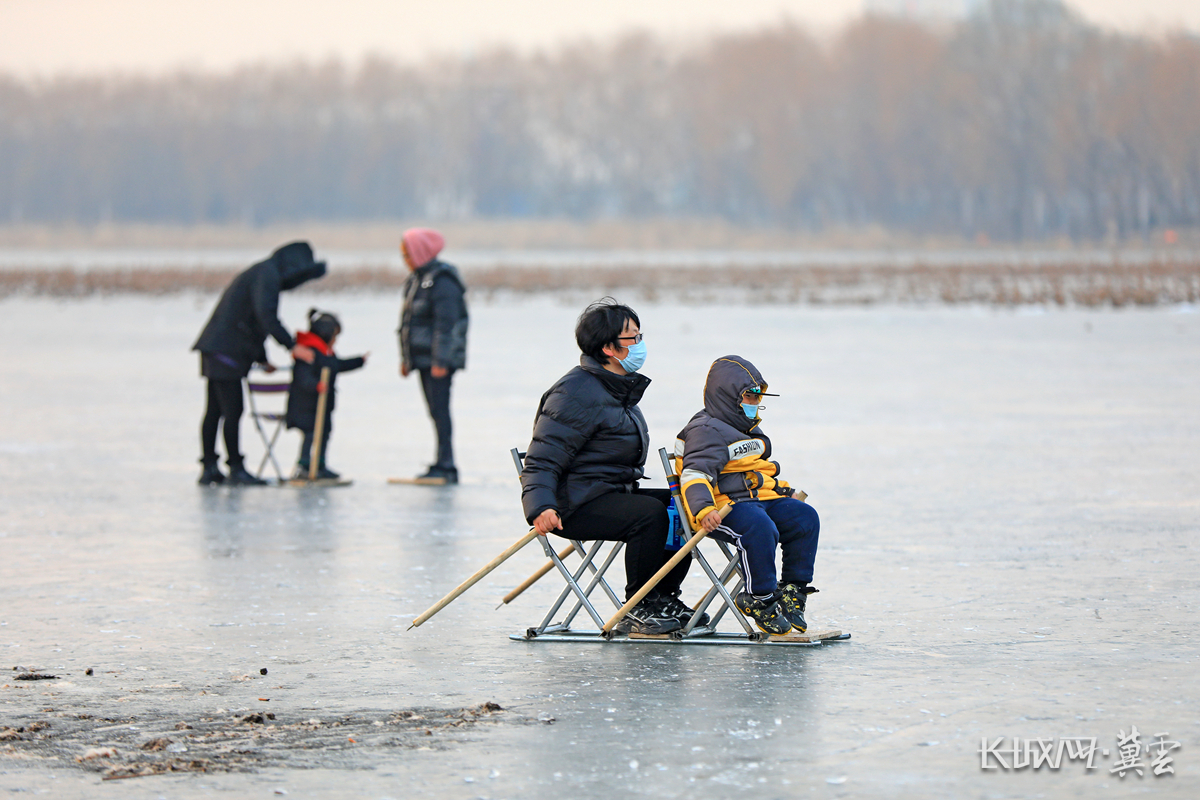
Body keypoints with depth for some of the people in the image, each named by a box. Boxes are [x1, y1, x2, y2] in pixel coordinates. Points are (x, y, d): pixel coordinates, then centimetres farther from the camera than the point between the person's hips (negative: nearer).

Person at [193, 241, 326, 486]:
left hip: (217, 347, 10)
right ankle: (236, 470, -7)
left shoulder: (263, 272, 20)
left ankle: (209, 469, 13)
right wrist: (292, 346, -24)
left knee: (215, 410, 10)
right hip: (226, 349, -10)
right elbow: (266, 316, -24)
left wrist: (262, 359, 28)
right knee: (232, 410, -8)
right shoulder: (267, 275, -12)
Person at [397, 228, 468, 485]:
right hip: (423, 358, 10)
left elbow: (445, 325, -20)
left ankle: (445, 466, -10)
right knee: (436, 411, 10)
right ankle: (443, 465, 13)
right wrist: (406, 359, 22)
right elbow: (410, 322, 22)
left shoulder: (442, 281, -14)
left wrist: (441, 361, -23)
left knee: (440, 410, -11)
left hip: (439, 359, -10)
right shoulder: (417, 279, 16)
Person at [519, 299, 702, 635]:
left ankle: (662, 599, 11)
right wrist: (541, 508, -38)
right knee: (650, 514, -29)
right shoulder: (576, 393, -18)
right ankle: (636, 610, -17)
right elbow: (542, 461, -21)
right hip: (576, 505, -10)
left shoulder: (621, 389, 16)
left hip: (614, 493, 10)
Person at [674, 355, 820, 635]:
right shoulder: (707, 431, -10)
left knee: (805, 517, -6)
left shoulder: (748, 428, 25)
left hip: (760, 498, 10)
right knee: (759, 528, -37)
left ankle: (792, 589, 0)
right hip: (724, 505, -10)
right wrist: (704, 509, -39)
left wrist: (781, 488, 28)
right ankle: (761, 600, -24)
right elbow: (695, 475, -23)